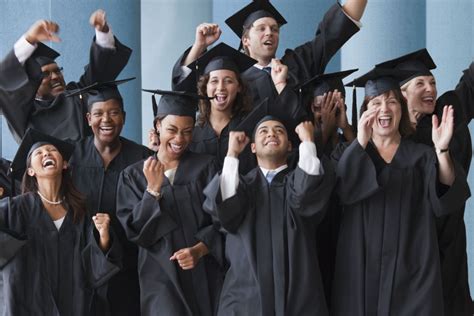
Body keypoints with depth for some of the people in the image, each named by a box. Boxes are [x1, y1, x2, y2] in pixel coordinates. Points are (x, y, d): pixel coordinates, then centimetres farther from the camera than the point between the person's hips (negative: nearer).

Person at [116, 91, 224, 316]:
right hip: (161, 277, -1)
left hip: (204, 275, 1)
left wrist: (199, 250, -16)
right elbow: (134, 230, -4)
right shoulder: (134, 175, 4)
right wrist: (153, 189, -15)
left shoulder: (205, 167, 2)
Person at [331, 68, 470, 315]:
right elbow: (339, 189, -14)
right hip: (361, 269, 0)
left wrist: (442, 150, -28)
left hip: (410, 271, 0)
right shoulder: (348, 154, 8)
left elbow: (446, 196, -11)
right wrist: (361, 142, -28)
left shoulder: (422, 156, 7)